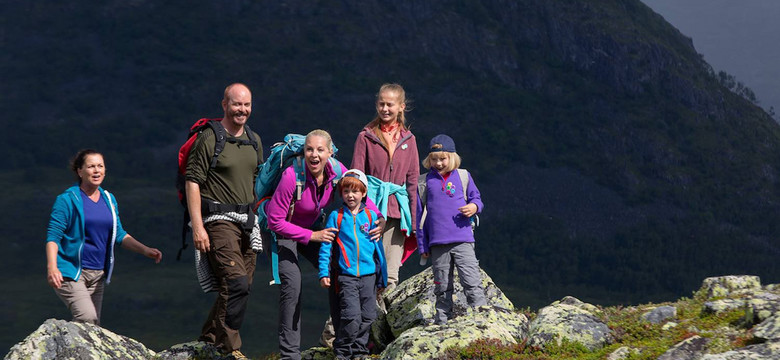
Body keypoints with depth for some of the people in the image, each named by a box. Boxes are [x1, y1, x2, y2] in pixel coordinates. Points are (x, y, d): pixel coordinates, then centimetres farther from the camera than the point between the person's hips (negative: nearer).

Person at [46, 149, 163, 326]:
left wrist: (145, 250, 3)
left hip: (97, 274, 7)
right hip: (71, 271, -7)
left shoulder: (109, 199, 12)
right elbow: (53, 236, -11)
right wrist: (52, 267, -25)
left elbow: (119, 235, 17)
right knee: (87, 318, -25)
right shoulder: (67, 200, -7)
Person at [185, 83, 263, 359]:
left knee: (240, 286, 6)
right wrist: (197, 227, -16)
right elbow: (192, 182, -9)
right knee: (237, 282, -18)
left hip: (247, 221, 7)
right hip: (219, 219, -7)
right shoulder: (209, 139, -7)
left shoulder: (254, 141, 15)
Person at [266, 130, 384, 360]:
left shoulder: (336, 170, -18)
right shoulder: (292, 177, -33)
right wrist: (312, 236, -30)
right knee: (292, 285, -20)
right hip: (283, 231, -5)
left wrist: (379, 217, -19)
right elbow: (275, 220, -28)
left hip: (313, 228, 5)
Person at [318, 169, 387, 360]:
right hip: (345, 275, -3)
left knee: (367, 317, 5)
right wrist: (324, 273, -6)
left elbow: (378, 247, 14)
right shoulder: (336, 216, 3)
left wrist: (382, 277, 14)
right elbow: (325, 246, 3)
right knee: (351, 316, -12)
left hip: (368, 275, 3)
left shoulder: (371, 216, 9)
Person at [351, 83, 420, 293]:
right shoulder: (366, 137, 3)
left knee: (391, 277, -2)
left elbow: (412, 182, 10)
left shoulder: (408, 140, 10)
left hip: (396, 214, 2)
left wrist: (412, 220, 5)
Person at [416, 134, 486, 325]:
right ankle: (442, 323, 16)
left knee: (472, 282, -10)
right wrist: (422, 245, 7)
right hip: (437, 243, 1)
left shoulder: (463, 176, 7)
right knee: (442, 287, 8)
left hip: (463, 240, -1)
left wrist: (474, 206, -9)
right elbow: (419, 214, 10)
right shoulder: (425, 181, 7)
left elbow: (475, 198, 17)